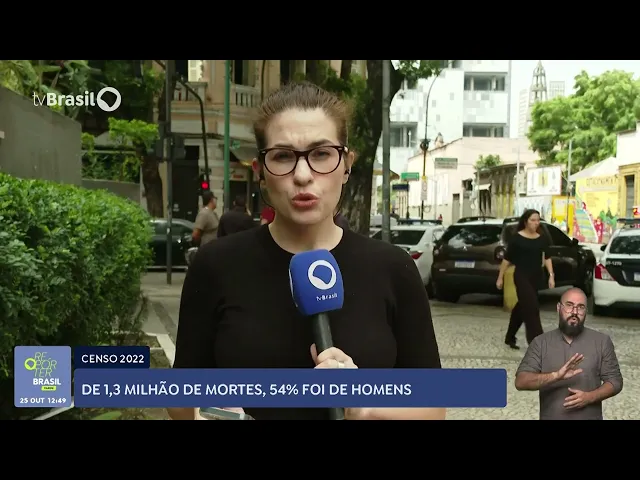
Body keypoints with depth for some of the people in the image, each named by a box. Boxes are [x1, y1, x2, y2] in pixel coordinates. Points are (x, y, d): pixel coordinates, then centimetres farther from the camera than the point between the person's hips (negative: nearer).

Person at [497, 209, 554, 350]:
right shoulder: (516, 238, -8)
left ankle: (510, 338, 30)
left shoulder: (542, 239, 6)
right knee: (531, 308, -12)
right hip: (521, 277, -5)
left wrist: (551, 276, -6)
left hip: (535, 277, 5)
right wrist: (500, 278, -2)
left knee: (522, 307, 15)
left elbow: (547, 258, 5)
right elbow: (507, 259, -4)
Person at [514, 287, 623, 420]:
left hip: (590, 417, 0)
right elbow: (521, 381, -12)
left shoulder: (602, 341, -2)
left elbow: (615, 382, 0)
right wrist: (556, 375, -26)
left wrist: (590, 397, -17)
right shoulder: (540, 343, -4)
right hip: (550, 417, 0)